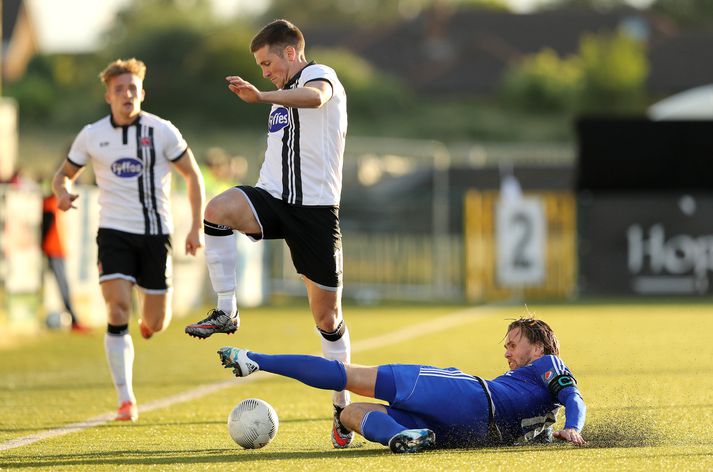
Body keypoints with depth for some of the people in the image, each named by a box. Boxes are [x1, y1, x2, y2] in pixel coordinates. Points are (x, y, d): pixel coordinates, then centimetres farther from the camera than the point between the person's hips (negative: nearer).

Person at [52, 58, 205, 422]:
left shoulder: (162, 131, -3)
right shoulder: (92, 136, 0)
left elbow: (192, 175, 5)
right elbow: (64, 173, 12)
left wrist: (196, 227, -2)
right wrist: (62, 192, -14)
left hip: (155, 232, 0)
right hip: (114, 232, 0)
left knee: (157, 324, 2)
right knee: (117, 310, -18)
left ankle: (149, 320, 44)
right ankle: (126, 400, -11)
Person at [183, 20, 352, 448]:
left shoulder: (320, 74, -3)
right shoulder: (283, 97, 23)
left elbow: (315, 96, -29)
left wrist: (261, 96, -42)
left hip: (316, 208, -6)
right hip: (273, 199, 6)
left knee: (327, 315, -1)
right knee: (217, 210, -28)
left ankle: (342, 407, 12)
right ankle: (226, 312, -21)